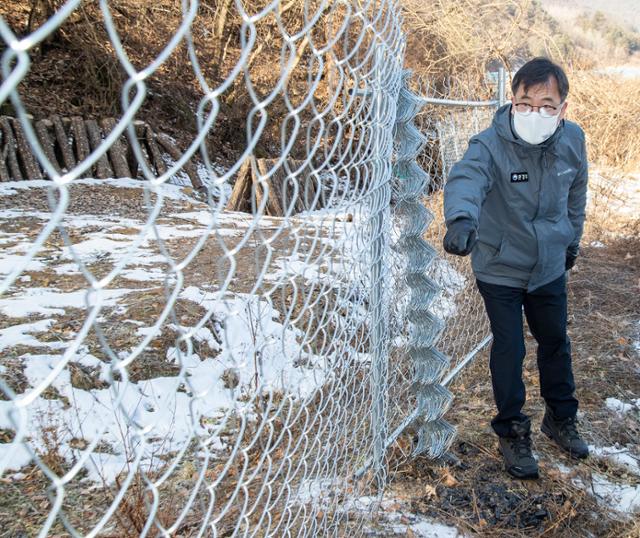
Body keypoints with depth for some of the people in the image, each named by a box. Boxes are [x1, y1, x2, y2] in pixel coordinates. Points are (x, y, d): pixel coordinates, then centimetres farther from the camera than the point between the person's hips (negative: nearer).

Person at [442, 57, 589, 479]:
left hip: (550, 267, 5)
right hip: (500, 268, -4)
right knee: (509, 350, 3)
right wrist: (461, 219, -66)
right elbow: (467, 178, -46)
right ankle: (513, 432, 25)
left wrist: (573, 238, 20)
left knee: (556, 342, 19)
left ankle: (562, 418, 43)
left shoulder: (573, 141, -8)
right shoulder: (490, 145, -24)